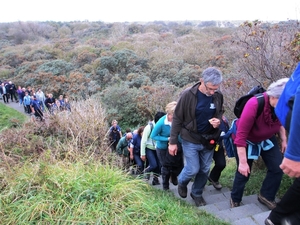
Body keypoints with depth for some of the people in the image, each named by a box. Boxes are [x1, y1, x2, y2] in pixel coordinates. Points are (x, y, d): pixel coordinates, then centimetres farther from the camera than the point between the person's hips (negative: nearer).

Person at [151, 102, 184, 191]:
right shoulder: (161, 123, -28)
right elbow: (153, 136, -17)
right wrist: (167, 139, -24)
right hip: (163, 148, -3)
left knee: (179, 165, 9)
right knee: (166, 167, 11)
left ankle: (173, 177, 45)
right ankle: (165, 186, 37)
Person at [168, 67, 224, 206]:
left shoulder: (218, 96, -6)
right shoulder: (187, 95, -18)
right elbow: (177, 119, -12)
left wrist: (218, 120, -11)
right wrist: (173, 142, -10)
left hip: (208, 139, 4)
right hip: (190, 139, -4)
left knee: (205, 170, 11)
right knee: (193, 169, -4)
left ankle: (197, 194, 35)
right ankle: (182, 182, 30)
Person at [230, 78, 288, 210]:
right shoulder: (254, 105, -39)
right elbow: (241, 135, -35)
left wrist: (284, 139, 4)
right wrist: (242, 162, -32)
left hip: (267, 138, 6)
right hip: (247, 140, -5)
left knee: (277, 168, 2)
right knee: (244, 172, 5)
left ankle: (266, 196, 27)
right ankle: (235, 200, 30)